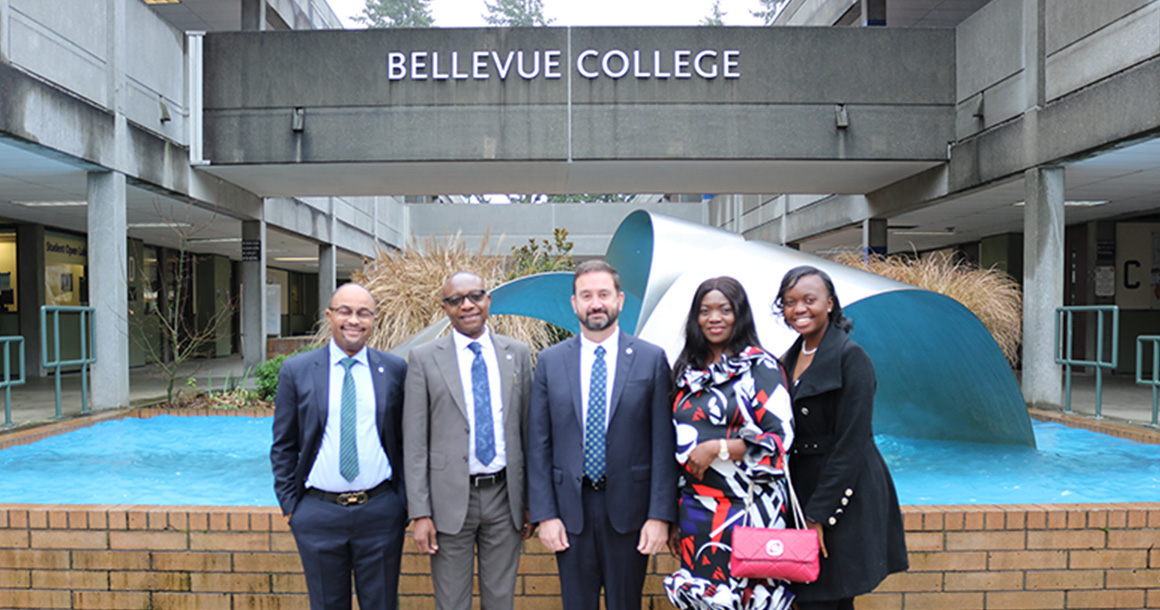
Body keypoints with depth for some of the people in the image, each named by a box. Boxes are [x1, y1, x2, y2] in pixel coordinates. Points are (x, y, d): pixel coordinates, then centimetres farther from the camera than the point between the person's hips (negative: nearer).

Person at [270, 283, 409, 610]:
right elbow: (283, 446, 5)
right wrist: (289, 504, 1)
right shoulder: (296, 370, 0)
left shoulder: (395, 369, 1)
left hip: (381, 511, 0)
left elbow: (406, 439, 5)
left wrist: (406, 500, 2)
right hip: (317, 513, 0)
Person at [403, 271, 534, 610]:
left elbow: (527, 430, 7)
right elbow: (414, 443, -3)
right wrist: (420, 513, -7)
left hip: (504, 496, 2)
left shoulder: (517, 354, 5)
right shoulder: (424, 358, -2)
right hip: (450, 498, -2)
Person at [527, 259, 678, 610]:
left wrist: (660, 515, -7)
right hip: (570, 507, 1)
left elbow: (663, 443, -3)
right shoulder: (550, 362, 3)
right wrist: (544, 514, -3)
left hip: (628, 508, -1)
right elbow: (539, 444, 3)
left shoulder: (651, 359, -2)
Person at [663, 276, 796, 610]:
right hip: (695, 510, 5)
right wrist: (673, 516, 12)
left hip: (746, 509, -4)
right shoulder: (687, 371, 11)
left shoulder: (761, 367, -4)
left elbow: (781, 438, -10)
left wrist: (717, 448, -18)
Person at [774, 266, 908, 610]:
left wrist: (818, 514, -16)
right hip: (803, 489, 7)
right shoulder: (793, 357, 11)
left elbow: (851, 445, -16)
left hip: (843, 498, -7)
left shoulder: (850, 357, -13)